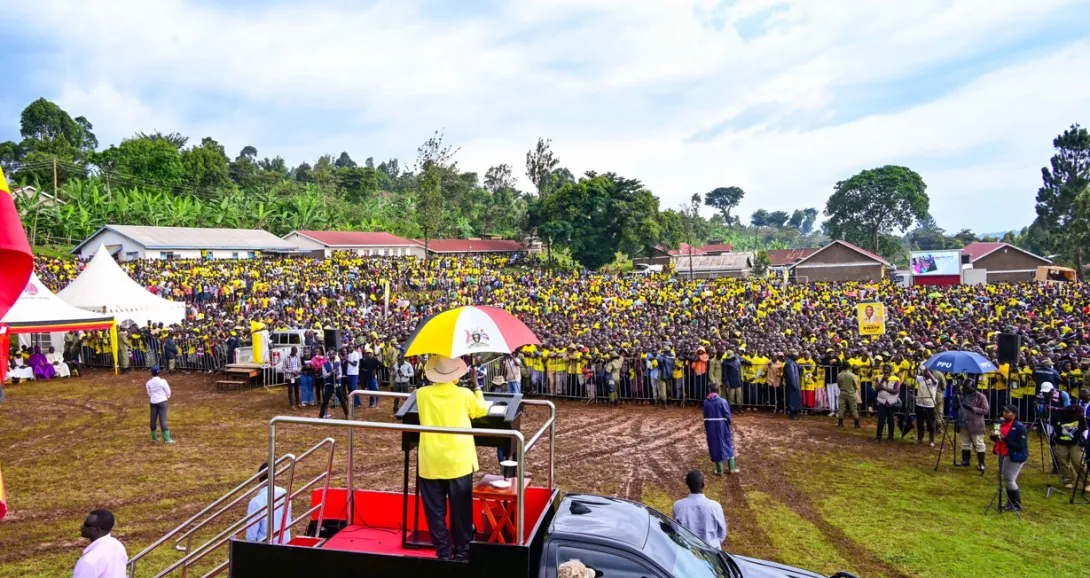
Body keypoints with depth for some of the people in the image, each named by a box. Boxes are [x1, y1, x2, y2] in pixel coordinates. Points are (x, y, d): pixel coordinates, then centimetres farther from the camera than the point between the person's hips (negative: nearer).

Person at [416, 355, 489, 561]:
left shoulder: (422, 394, -5)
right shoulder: (464, 394, -9)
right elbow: (481, 410, 11)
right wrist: (477, 389, 26)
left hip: (431, 462, 1)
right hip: (458, 461, -1)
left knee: (435, 510, 11)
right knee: (460, 510, 12)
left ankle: (444, 552, 15)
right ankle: (462, 552, 19)